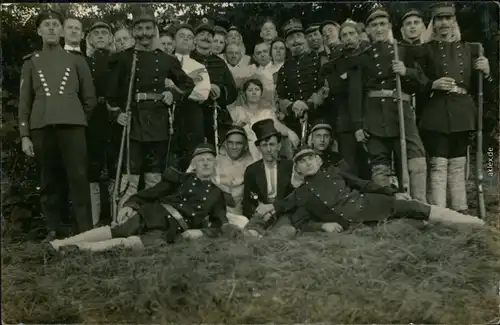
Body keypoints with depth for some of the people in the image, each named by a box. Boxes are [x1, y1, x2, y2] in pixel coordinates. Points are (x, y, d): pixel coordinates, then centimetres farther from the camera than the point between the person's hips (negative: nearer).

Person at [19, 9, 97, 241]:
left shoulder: (76, 60, 13)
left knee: (78, 179, -7)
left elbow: (89, 97, 14)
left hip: (72, 125, -1)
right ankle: (52, 231, 13)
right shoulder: (31, 62, 14)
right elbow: (24, 102, 10)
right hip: (41, 127, 1)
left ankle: (85, 231, -3)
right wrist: (24, 136, 3)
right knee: (49, 182, 4)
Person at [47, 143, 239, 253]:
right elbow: (151, 193, 12)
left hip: (173, 229, -1)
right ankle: (61, 243, -35)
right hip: (155, 213, 1)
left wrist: (201, 232, -7)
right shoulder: (181, 179, 16)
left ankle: (87, 248, -46)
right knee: (119, 231, -28)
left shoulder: (216, 195, 17)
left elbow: (222, 227, 12)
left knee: (138, 242, -34)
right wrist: (131, 204, -6)